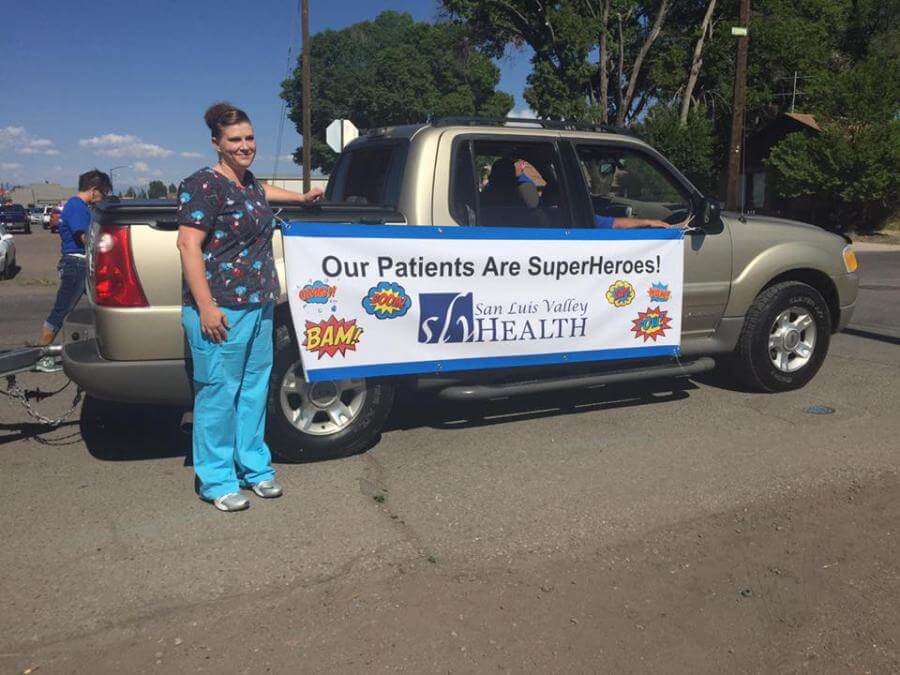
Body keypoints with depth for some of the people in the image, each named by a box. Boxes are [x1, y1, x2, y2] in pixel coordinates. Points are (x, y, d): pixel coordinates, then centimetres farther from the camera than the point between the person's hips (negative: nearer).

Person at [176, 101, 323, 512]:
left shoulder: (248, 181, 14)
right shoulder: (204, 185, -11)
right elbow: (188, 245, -17)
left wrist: (302, 197, 49)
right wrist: (205, 307, -22)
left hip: (259, 305, 9)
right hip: (220, 309, -9)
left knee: (255, 387, 14)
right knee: (219, 393, -1)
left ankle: (254, 466, 27)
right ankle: (217, 481, 12)